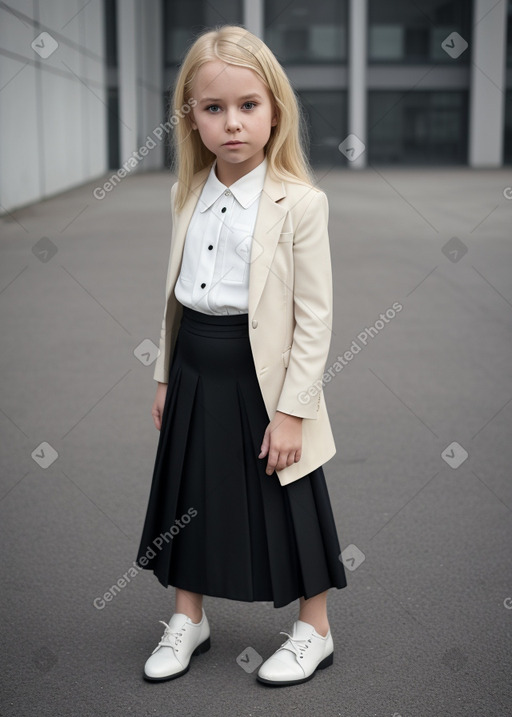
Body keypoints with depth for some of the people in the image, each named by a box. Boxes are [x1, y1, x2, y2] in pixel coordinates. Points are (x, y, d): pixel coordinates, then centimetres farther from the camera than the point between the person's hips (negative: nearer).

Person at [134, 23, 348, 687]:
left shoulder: (300, 203, -16)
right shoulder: (188, 195, 3)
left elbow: (314, 317, -15)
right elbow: (176, 293, 12)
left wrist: (291, 411, -16)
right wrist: (167, 376, 13)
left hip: (264, 376, -6)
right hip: (196, 369, 6)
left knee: (286, 504, 8)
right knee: (190, 492, 17)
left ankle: (315, 630, 29)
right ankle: (189, 619, 37)